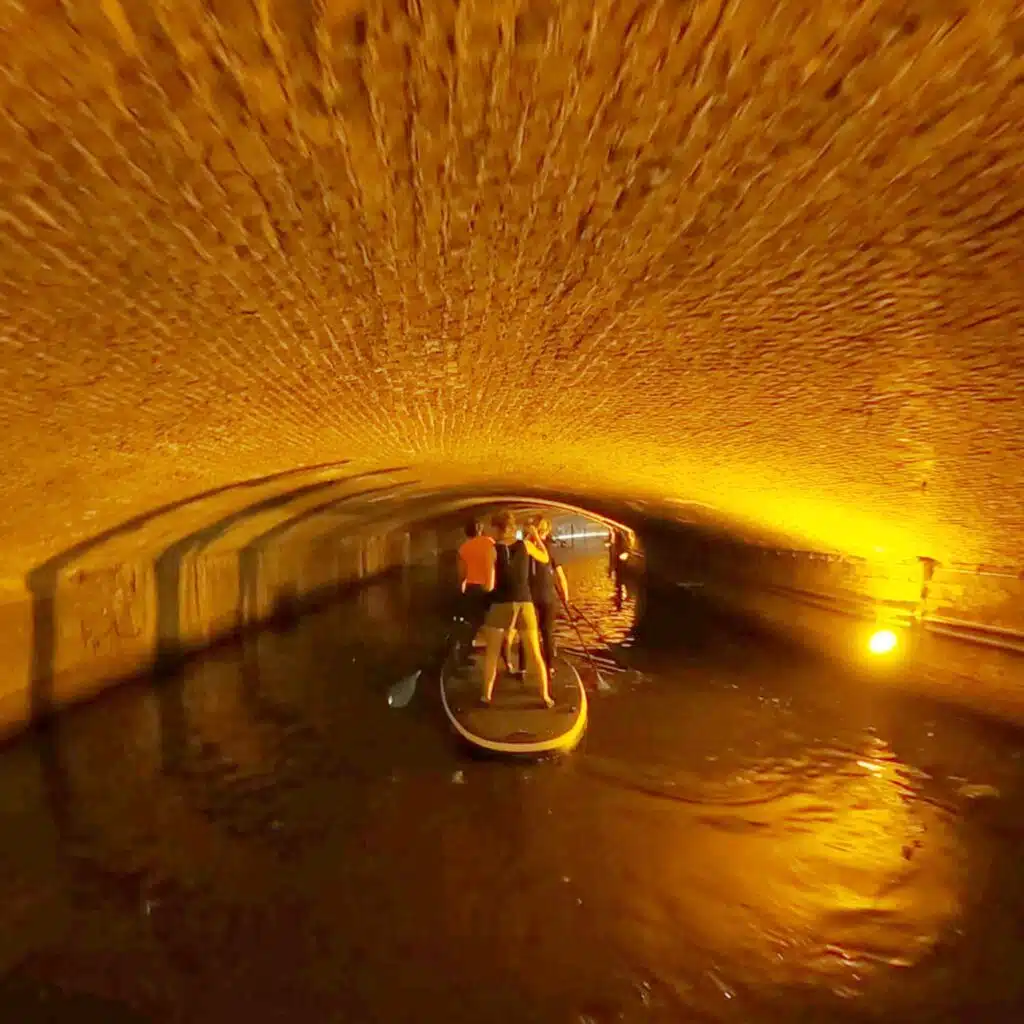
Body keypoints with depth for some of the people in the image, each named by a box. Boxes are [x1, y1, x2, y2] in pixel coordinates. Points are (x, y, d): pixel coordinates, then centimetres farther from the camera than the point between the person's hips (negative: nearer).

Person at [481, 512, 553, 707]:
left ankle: (487, 696, 18)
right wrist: (536, 538, 25)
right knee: (535, 653, 12)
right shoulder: (525, 545, -1)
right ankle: (545, 696, 16)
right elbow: (545, 558, 16)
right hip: (524, 604, 2)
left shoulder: (493, 549, -7)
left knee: (491, 654, 14)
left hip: (500, 605, -2)